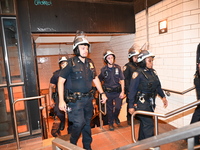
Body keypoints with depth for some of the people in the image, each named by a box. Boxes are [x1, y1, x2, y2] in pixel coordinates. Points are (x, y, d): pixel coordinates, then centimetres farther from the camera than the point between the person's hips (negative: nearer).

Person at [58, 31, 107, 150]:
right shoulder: (71, 63, -10)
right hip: (76, 99, -5)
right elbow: (61, 81, -10)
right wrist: (61, 100, -16)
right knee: (79, 123, -8)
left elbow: (95, 78, 15)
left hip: (88, 98, 5)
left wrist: (102, 93, 12)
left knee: (87, 123, 15)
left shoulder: (90, 62, 5)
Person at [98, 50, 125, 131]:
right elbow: (99, 80, 6)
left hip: (117, 91, 0)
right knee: (109, 109, 10)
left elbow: (122, 80, -1)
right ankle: (110, 123, 31)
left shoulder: (118, 68, -3)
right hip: (108, 93, 0)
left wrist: (122, 91, -6)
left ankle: (115, 117, 29)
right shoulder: (103, 70, -4)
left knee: (118, 107, -5)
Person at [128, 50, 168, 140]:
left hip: (150, 102, 7)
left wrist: (163, 97, 8)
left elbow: (158, 86, 16)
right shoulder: (138, 73, -16)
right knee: (149, 124, -2)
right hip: (141, 103, -7)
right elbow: (132, 91, -15)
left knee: (144, 123, 19)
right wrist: (131, 106, -13)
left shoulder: (153, 72, 5)